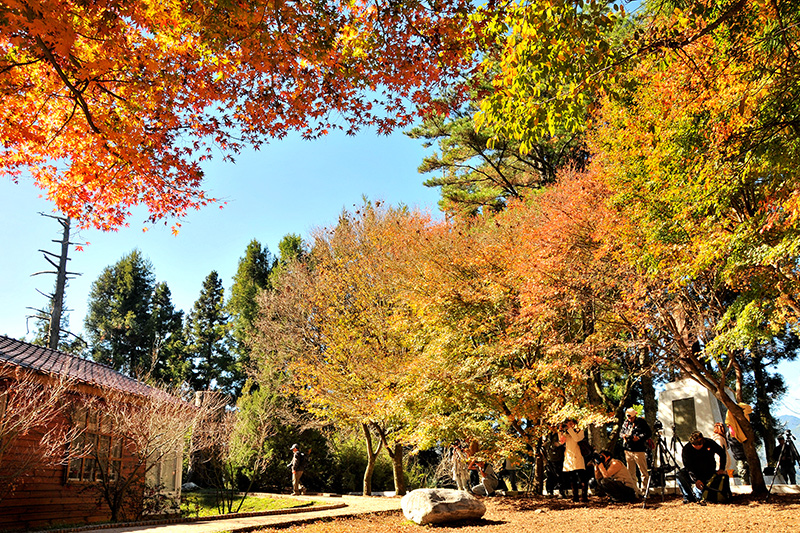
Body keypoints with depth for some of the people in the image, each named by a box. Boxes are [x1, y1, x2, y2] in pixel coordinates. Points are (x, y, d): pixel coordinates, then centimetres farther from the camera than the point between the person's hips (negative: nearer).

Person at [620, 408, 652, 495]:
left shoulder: (642, 422, -4)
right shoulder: (626, 422, 12)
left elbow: (649, 433, -5)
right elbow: (621, 432, 22)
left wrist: (639, 437, -18)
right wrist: (624, 435, -1)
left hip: (639, 450, -5)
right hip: (628, 450, 5)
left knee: (644, 471, -3)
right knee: (630, 472, 10)